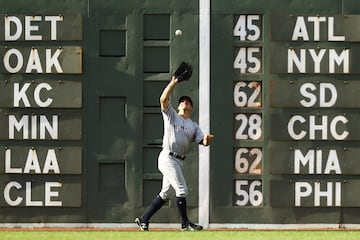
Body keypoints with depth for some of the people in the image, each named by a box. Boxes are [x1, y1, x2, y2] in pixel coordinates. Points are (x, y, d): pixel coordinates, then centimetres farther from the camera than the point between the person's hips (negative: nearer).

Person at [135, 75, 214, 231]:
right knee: (182, 189, -11)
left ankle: (144, 220, 18)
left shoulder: (193, 126, 19)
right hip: (168, 158, -7)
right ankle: (185, 223, -4)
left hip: (179, 160, 7)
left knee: (165, 194, 10)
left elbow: (203, 142, 6)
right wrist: (173, 83, -14)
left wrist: (207, 139, -18)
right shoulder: (171, 115, 6)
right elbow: (163, 99, -10)